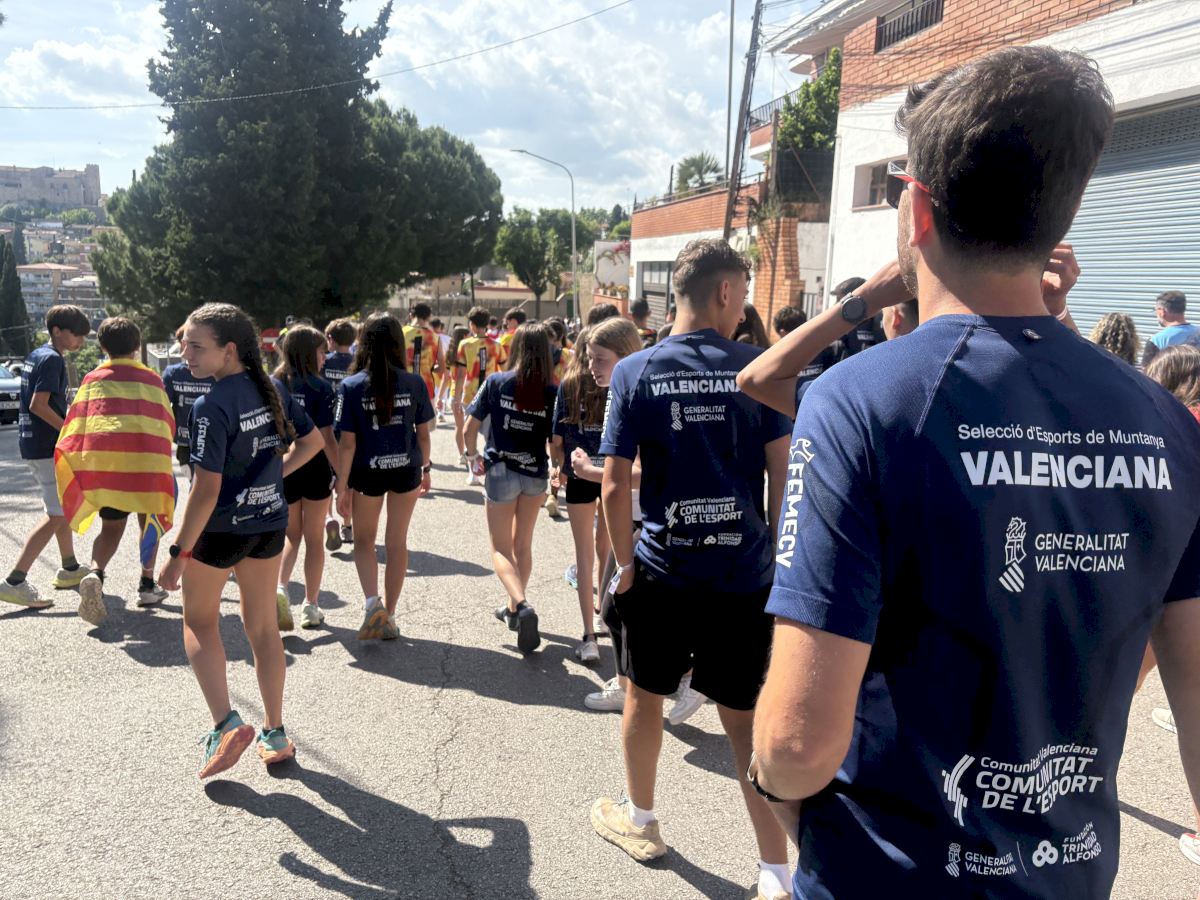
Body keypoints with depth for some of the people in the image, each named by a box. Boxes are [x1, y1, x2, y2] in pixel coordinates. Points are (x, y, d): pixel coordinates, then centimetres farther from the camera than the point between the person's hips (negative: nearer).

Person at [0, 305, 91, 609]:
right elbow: (39, 405, -23)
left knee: (63, 507, 21)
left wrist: (66, 427, 17)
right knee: (57, 516, -7)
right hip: (47, 447, -10)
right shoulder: (53, 359, -15)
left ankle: (70, 569, 32)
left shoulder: (35, 355, 15)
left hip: (32, 443, 10)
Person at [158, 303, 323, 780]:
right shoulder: (272, 389, -1)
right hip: (270, 521, 6)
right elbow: (312, 441, 11)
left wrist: (178, 554, -17)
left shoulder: (211, 407, -22)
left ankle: (225, 723, 1)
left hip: (222, 527, -6)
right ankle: (275, 733, 24)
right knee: (263, 626, 16)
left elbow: (206, 490, -23)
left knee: (199, 621, 16)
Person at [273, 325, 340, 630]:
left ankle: (280, 587, -2)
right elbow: (326, 439, -16)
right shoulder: (319, 388, -12)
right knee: (314, 539, 11)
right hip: (314, 470, -3)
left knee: (291, 534, 21)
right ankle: (311, 607, 18)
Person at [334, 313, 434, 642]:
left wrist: (342, 487, -3)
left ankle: (372, 602, -2)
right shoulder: (414, 383, -7)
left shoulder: (351, 387, -12)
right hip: (406, 470, 1)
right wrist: (425, 469, 14)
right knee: (397, 543, 14)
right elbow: (423, 434, -1)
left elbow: (348, 444, -11)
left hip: (367, 473, -1)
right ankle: (389, 616, 22)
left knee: (364, 539, 19)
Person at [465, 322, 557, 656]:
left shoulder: (496, 382, -8)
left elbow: (470, 428, -5)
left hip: (500, 471, -2)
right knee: (523, 544, 19)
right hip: (535, 475, 2)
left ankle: (522, 606, -18)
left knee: (501, 548, 5)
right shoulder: (552, 392, -7)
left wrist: (473, 456, 11)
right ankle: (514, 608, 33)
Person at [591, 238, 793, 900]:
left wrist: (624, 559, 4)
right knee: (747, 718, 10)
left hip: (661, 570, 0)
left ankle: (640, 821, 40)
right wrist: (776, 552, 6)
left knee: (644, 697, 20)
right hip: (745, 572, 1)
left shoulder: (635, 372, -6)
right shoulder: (757, 368, -4)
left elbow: (615, 485, -8)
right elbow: (783, 471, -5)